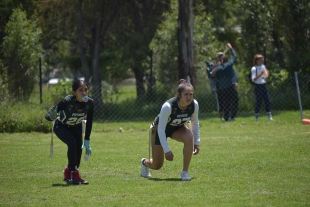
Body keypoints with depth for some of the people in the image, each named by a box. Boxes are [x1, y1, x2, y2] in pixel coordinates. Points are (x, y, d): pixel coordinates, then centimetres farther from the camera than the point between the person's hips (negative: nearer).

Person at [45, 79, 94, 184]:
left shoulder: (89, 103, -24)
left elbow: (89, 122, -7)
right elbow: (48, 117, -36)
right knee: (72, 143, -27)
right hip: (61, 127, -5)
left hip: (76, 128, 5)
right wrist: (51, 116, -61)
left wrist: (87, 140, -4)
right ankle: (74, 174, -18)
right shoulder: (67, 101, -37)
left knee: (78, 148, -8)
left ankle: (68, 171, 21)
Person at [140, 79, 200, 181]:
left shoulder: (194, 105, -25)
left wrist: (196, 142, -6)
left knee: (189, 137, -33)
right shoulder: (168, 106, -39)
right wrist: (166, 150, -34)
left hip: (177, 128, 4)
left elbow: (195, 123, -4)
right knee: (157, 165, 4)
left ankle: (185, 172, -21)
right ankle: (144, 162, 45)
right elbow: (161, 129, -32)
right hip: (160, 129, -4)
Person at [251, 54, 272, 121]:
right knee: (258, 101, -3)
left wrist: (267, 73, -2)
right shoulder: (254, 69, -10)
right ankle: (256, 116, 8)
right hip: (258, 86, -6)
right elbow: (253, 79, -18)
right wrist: (260, 74, -27)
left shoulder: (263, 66, 10)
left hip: (263, 85, 6)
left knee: (267, 100, 0)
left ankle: (269, 116, 4)